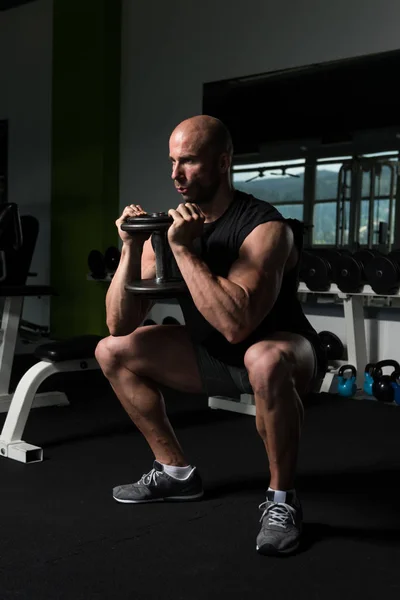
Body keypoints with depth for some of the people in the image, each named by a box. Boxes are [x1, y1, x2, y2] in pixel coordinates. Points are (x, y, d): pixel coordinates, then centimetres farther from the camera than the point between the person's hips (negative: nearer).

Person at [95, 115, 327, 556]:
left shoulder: (264, 228, -25)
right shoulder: (170, 226, -5)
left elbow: (236, 326, -39)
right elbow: (121, 325, -8)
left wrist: (184, 248, -34)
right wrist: (132, 247, -21)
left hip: (282, 352, -7)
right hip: (216, 357, 7)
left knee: (264, 361, -42)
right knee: (112, 352, 2)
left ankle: (281, 499, -18)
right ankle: (177, 472, 12)